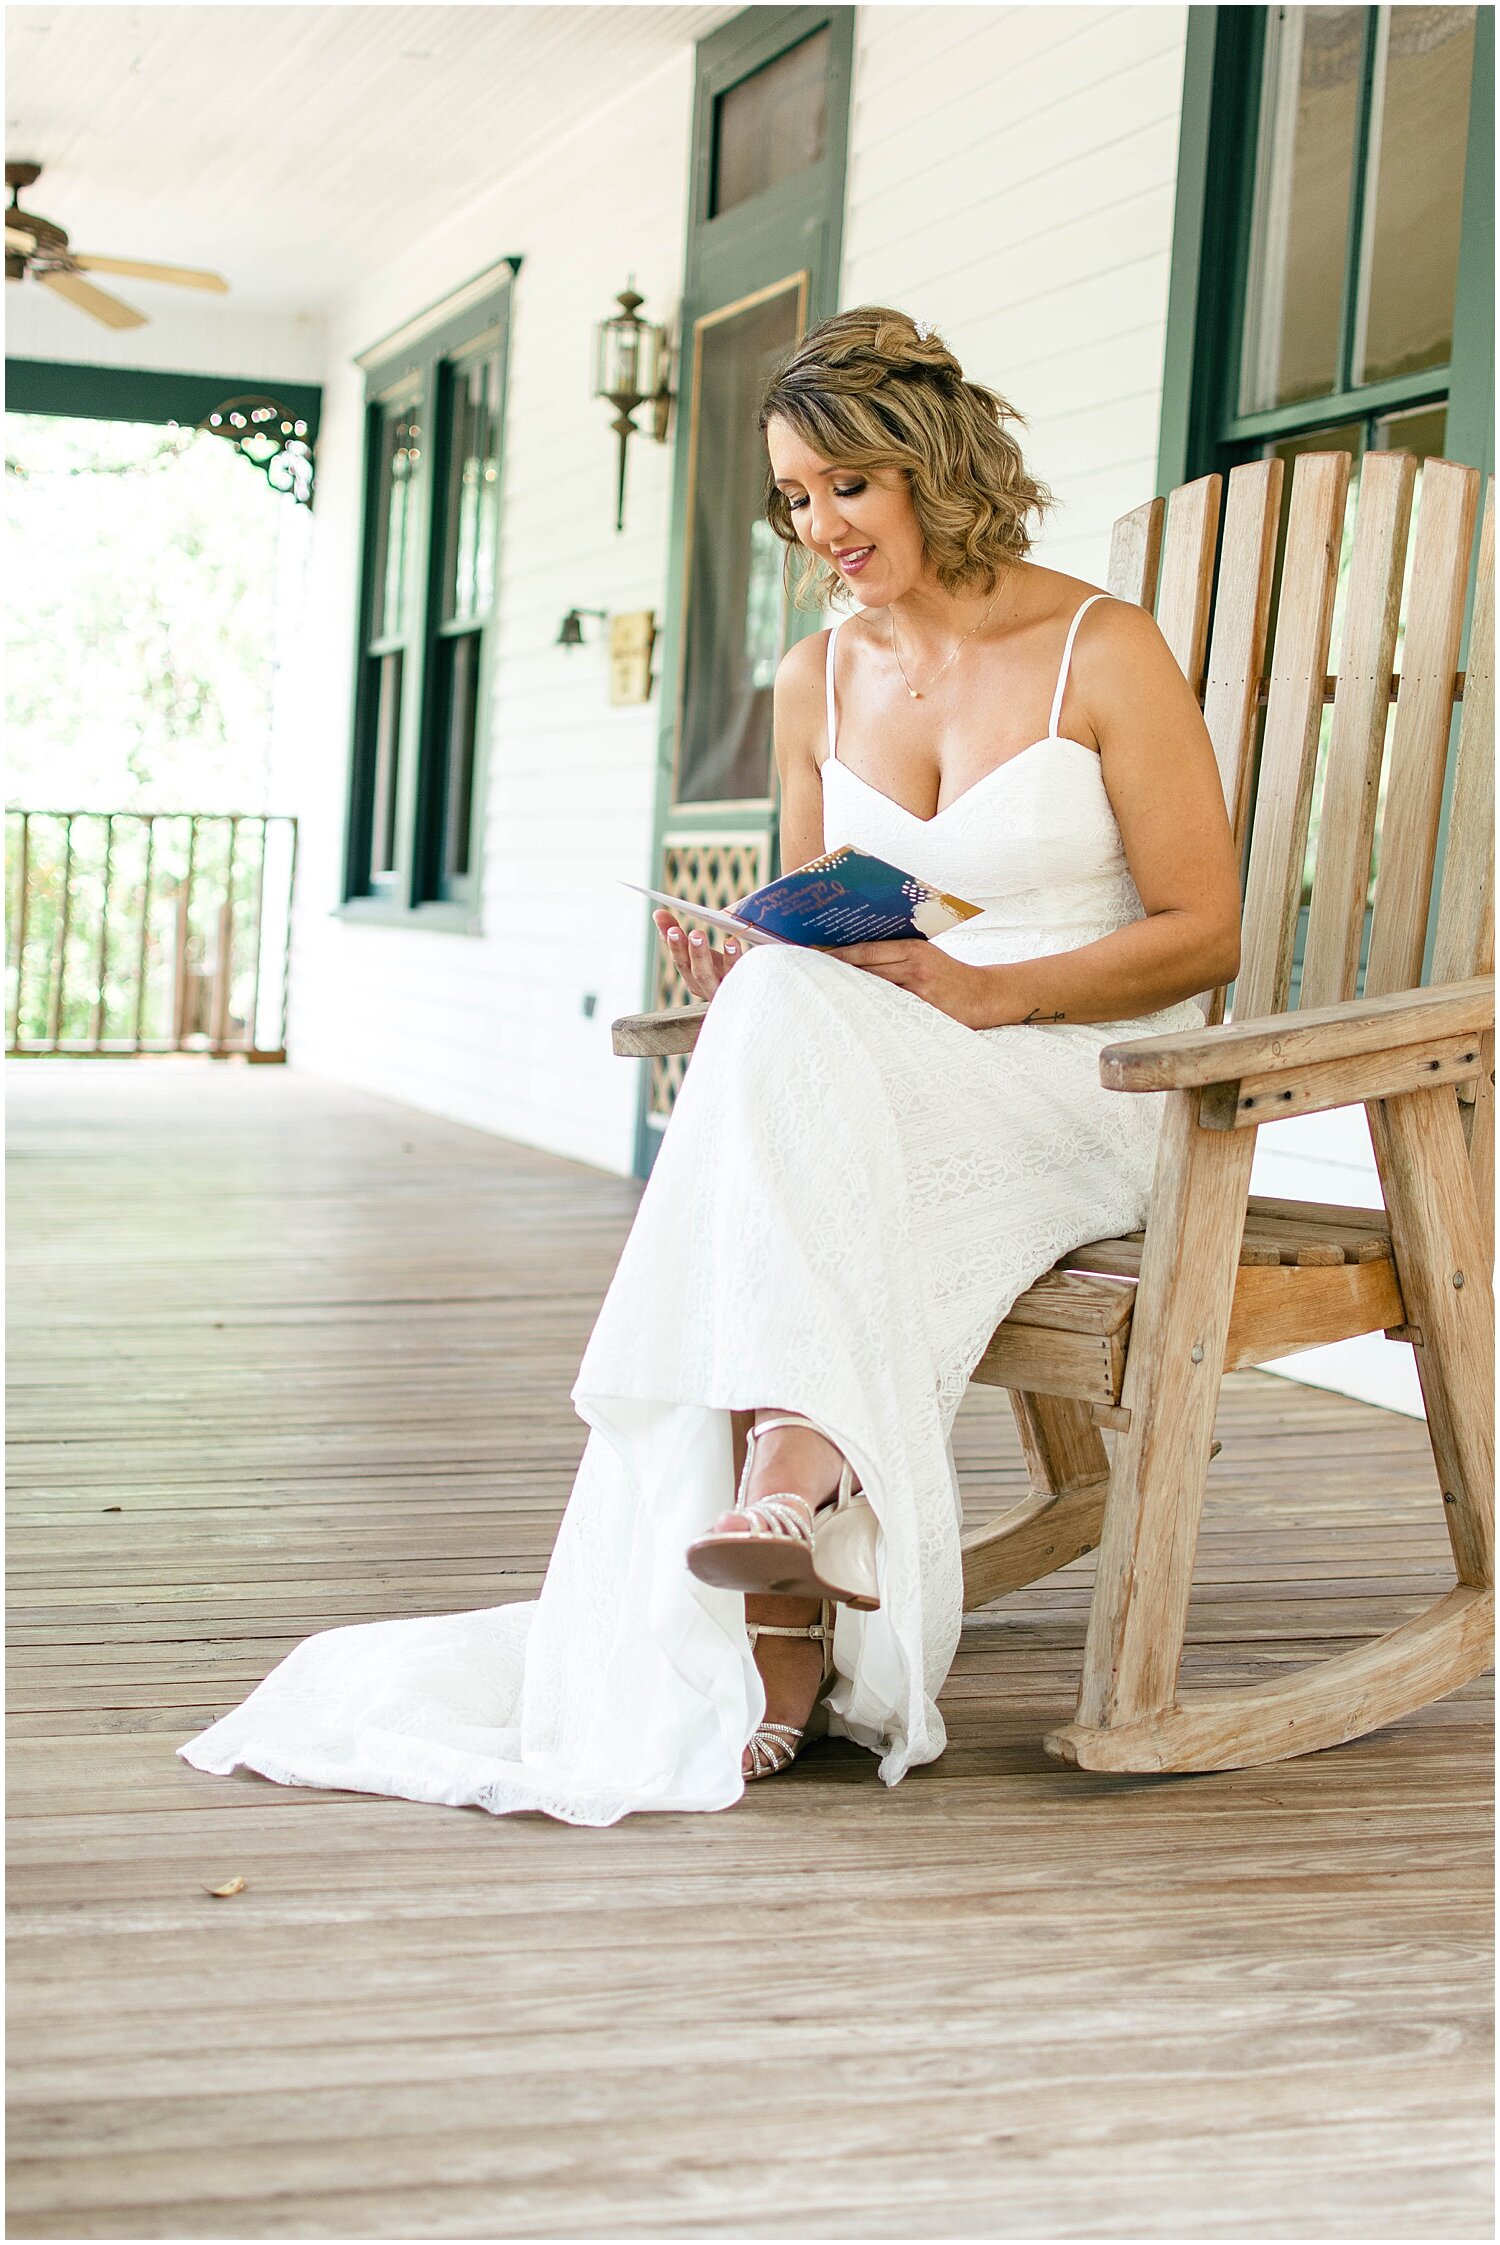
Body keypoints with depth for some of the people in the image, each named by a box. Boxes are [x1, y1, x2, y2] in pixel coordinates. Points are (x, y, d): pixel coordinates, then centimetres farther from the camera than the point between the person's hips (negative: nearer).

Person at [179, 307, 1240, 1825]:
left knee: (787, 1039, -34)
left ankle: (793, 1471, -42)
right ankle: (780, 1629, -37)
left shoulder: (1104, 651, -3)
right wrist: (740, 982, -7)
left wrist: (986, 991, -17)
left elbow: (1202, 932, -4)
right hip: (857, 1091, 4)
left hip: (1084, 1084, -4)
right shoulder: (814, 679, 13)